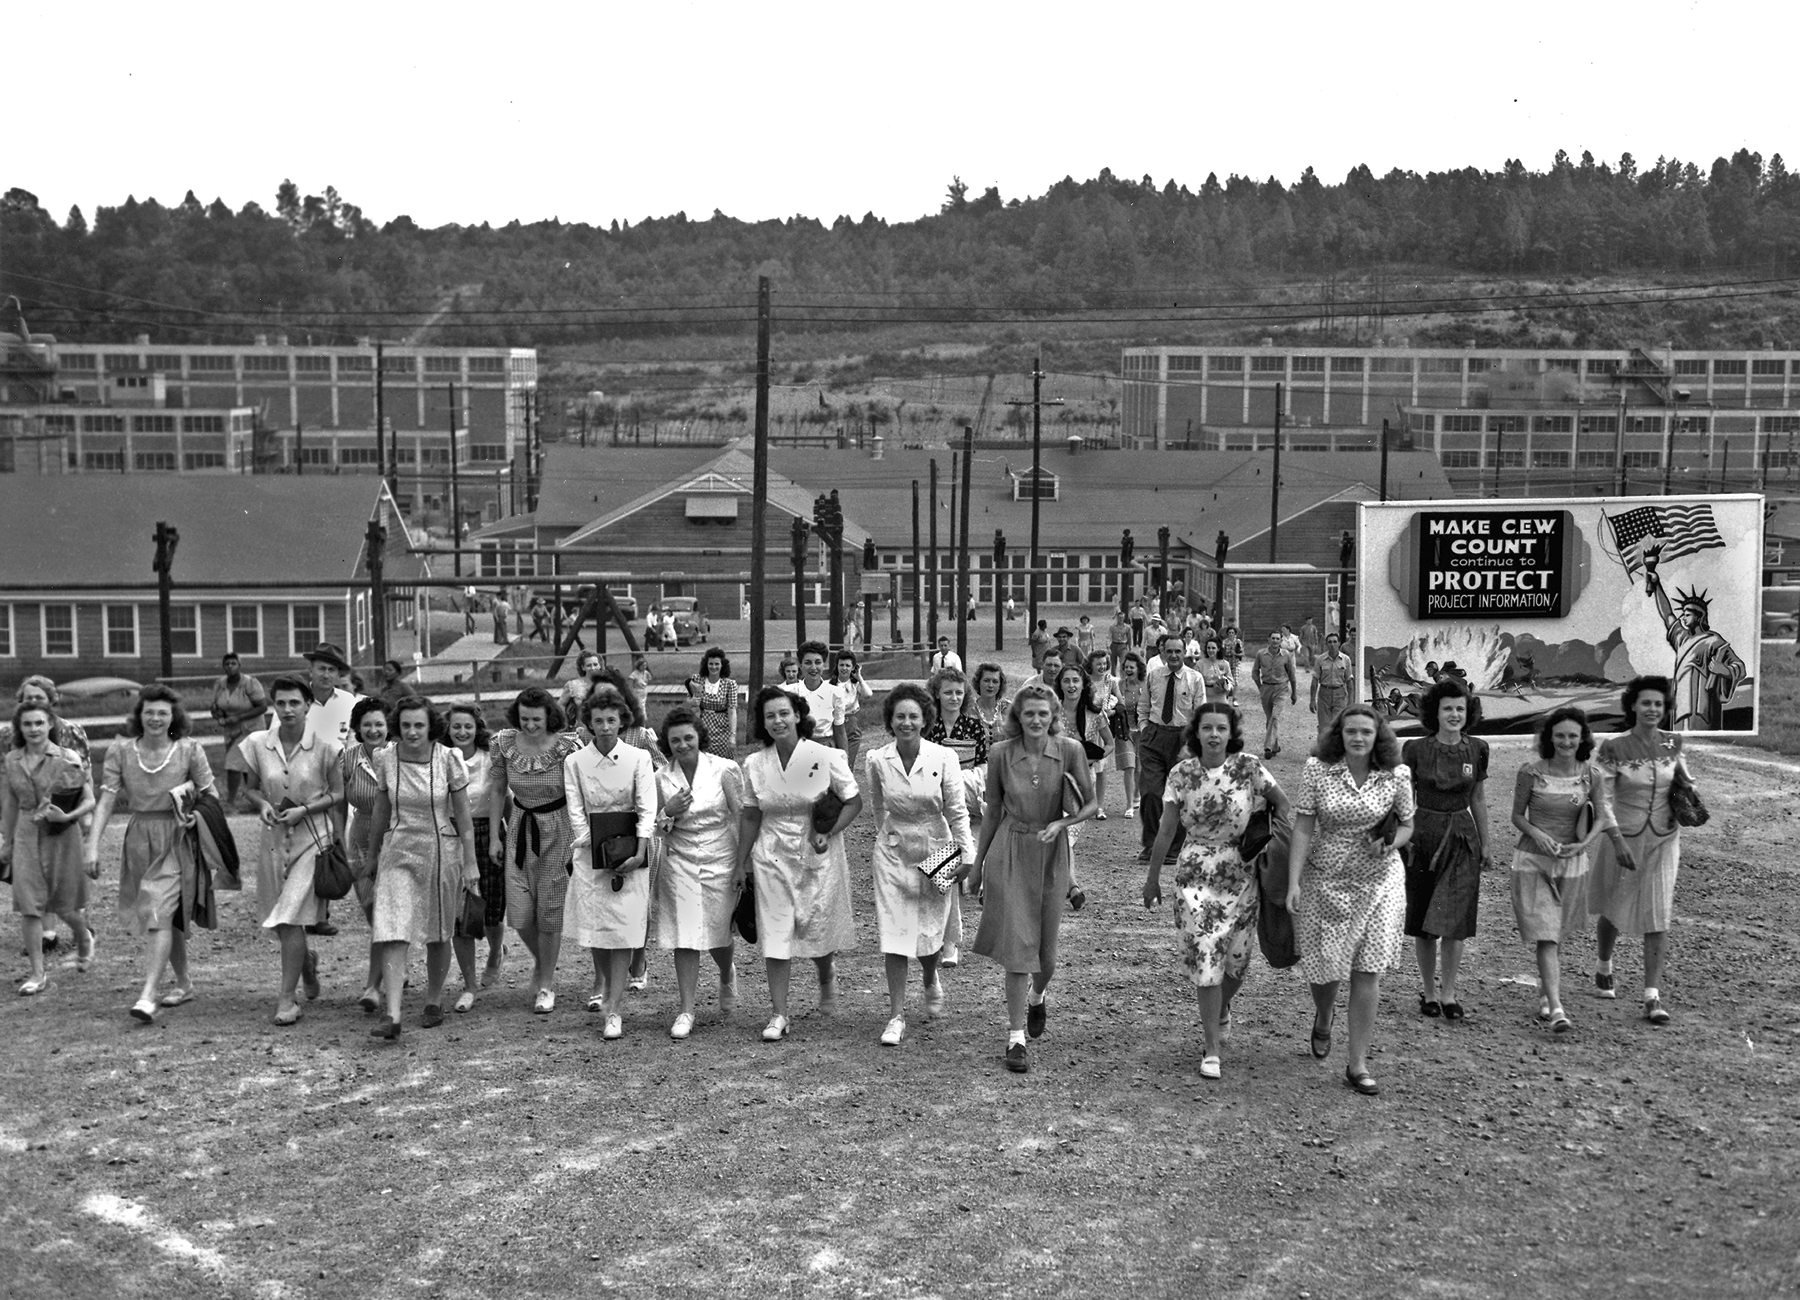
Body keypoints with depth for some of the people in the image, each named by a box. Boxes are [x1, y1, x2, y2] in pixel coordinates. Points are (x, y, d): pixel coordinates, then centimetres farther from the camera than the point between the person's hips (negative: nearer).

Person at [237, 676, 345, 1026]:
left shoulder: (324, 747, -9)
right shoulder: (257, 744, -1)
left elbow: (338, 794, -1)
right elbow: (252, 788, 12)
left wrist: (305, 809, -14)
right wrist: (262, 804, -9)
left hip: (313, 838, -4)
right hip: (274, 839, 4)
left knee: (291, 917, -11)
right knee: (277, 920, 12)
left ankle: (287, 998, -2)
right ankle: (306, 962, 44)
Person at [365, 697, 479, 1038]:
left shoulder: (448, 759, -9)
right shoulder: (385, 759, -4)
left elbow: (463, 816, -4)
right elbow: (380, 811, 9)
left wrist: (470, 864, -5)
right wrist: (371, 856, 16)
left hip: (441, 850, -1)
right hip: (398, 851, 1)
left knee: (439, 933, 11)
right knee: (393, 933, -12)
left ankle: (434, 1001, 30)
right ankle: (392, 1015, -15)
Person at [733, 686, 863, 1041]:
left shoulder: (826, 757, -10)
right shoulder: (755, 764, 0)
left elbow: (854, 801, -3)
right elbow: (751, 817, 8)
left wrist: (829, 833, -16)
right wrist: (741, 863, 8)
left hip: (818, 856, -2)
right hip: (773, 856, 2)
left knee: (818, 930, 6)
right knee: (775, 935, -1)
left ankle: (827, 976, 40)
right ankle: (778, 1015, 6)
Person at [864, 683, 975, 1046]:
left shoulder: (944, 758, -11)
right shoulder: (877, 761, -6)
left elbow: (957, 811, -7)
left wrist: (969, 856, -11)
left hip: (935, 852, -1)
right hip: (893, 853, 1)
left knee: (930, 933, 4)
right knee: (894, 933, -4)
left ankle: (930, 979, 40)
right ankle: (896, 1015, 6)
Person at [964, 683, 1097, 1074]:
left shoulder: (1069, 750, -9)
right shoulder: (1000, 754, -7)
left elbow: (1091, 804, 0)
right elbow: (992, 811, 5)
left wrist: (1061, 822, -18)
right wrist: (977, 863, 10)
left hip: (1051, 854, 1)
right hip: (1010, 852, -1)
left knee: (1045, 945, 12)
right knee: (1017, 944, -7)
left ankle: (1038, 998, 45)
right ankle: (1016, 1037, -1)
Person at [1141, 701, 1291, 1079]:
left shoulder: (1247, 768, -7)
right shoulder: (1182, 774, -4)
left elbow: (1281, 803, 4)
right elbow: (1166, 830, 2)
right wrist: (1152, 877, 6)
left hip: (1241, 875, 1)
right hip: (1195, 876, -1)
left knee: (1236, 958, 9)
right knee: (1205, 959, -6)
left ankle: (1220, 1012, 42)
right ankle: (1211, 1050, 3)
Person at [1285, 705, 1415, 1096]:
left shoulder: (1396, 776, -7)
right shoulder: (1318, 770, -10)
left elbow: (1406, 825, 7)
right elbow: (1303, 829, -9)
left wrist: (1391, 845, -15)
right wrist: (1294, 883, -14)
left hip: (1378, 881, 0)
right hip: (1325, 882, 0)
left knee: (1367, 972, -3)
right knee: (1324, 966, 9)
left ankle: (1357, 1064, 6)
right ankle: (1322, 1022, 45)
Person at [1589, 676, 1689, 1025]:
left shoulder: (1672, 743, -1)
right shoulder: (1614, 748, -12)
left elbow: (1684, 779, 18)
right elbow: (1603, 799, -14)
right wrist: (1618, 842, -21)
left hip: (1663, 841, 2)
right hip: (1623, 838, -2)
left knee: (1658, 917, -5)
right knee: (1613, 910, 14)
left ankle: (1653, 996, -3)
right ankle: (1604, 968, 42)